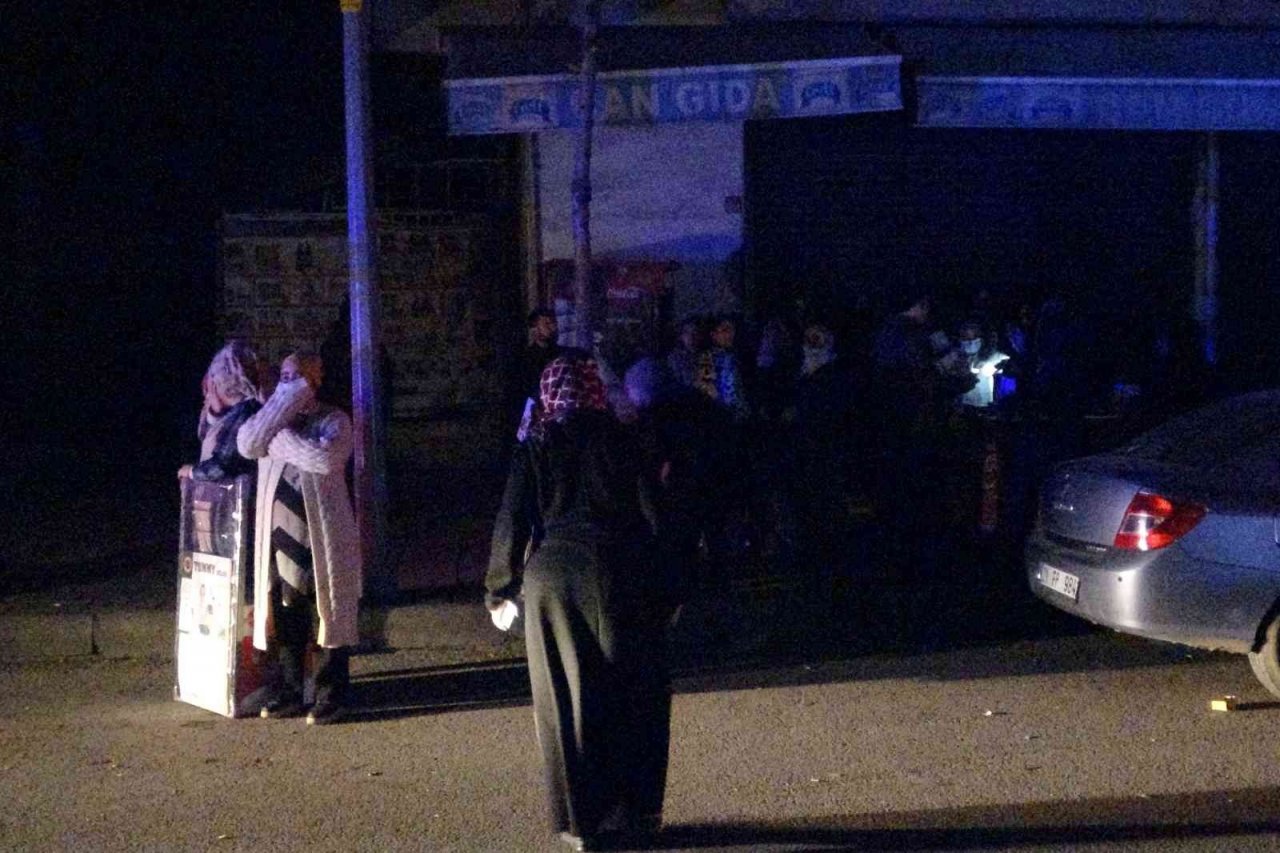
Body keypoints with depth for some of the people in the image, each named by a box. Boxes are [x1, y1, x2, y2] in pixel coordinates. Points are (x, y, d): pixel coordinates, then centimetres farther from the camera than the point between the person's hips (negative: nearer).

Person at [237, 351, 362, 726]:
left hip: (322, 532, -5)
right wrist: (283, 402, -7)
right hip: (281, 531, 5)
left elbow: (326, 458, -22)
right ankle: (289, 693, 18)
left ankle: (331, 697, 5)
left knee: (326, 614, -1)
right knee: (287, 615, 9)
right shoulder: (273, 419, 15)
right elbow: (247, 444, -6)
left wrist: (282, 439, -12)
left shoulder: (333, 420, -1)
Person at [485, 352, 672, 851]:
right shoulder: (616, 440, 2)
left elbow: (511, 523, 0)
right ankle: (637, 810, 16)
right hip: (621, 577, 0)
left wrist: (500, 591, 9)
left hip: (553, 579, 0)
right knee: (633, 696, 11)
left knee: (568, 699, 6)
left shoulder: (535, 449, 2)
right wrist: (664, 586, 5)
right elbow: (651, 512, -1)